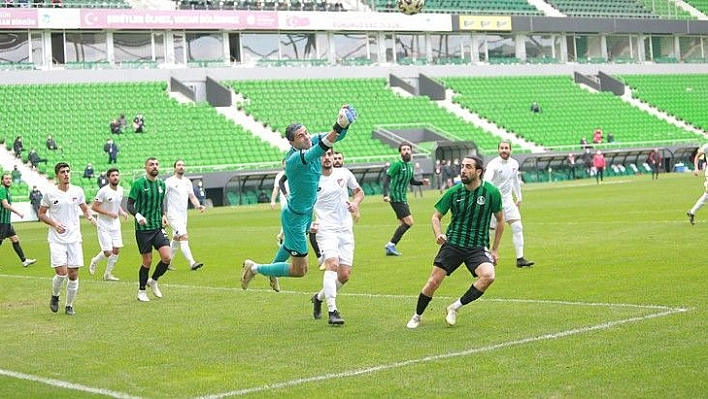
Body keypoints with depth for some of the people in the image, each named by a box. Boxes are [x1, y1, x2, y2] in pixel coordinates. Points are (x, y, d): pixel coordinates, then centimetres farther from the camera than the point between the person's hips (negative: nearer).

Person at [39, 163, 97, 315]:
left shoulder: (77, 191, 3)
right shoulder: (50, 193, -4)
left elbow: (84, 208, 17)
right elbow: (41, 214, 4)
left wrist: (90, 217, -5)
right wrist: (54, 224, -12)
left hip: (74, 238, 3)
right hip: (56, 240, -3)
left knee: (73, 274, 2)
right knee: (61, 273, -13)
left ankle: (69, 305, 18)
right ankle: (55, 296, 17)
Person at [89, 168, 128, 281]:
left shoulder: (120, 189, 4)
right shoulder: (103, 191, -17)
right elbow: (94, 207, -15)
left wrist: (122, 212, 2)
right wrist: (109, 213, -20)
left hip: (115, 225, 6)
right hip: (104, 226, -6)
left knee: (116, 250, 2)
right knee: (108, 252, -9)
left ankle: (108, 274, 17)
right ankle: (95, 261, 23)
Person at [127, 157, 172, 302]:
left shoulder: (161, 184, 9)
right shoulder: (138, 183, -8)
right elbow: (130, 204, -8)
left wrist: (163, 215, 5)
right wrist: (137, 215, -26)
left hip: (158, 227, 5)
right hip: (143, 228, -5)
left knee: (167, 257, -8)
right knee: (147, 261, 0)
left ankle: (153, 281, 19)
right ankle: (141, 291, 20)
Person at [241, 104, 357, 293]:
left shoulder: (312, 141, -10)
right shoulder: (293, 159, -33)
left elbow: (338, 135, -13)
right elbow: (317, 151, -50)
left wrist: (344, 124, -36)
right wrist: (338, 127, -59)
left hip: (307, 212, 9)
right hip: (295, 217, -9)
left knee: (290, 242, 37)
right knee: (300, 270, -1)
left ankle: (273, 270, 63)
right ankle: (255, 268, 15)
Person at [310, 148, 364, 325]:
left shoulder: (344, 174, 6)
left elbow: (359, 191, 22)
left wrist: (355, 203, 1)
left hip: (346, 231, 4)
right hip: (326, 231, -4)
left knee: (345, 275, -1)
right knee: (332, 264, -27)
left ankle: (320, 297, 26)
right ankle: (332, 311, -26)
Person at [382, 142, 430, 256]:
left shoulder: (410, 166, 13)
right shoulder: (397, 165, -12)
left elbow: (412, 181, 26)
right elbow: (387, 179, -18)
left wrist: (422, 182, 7)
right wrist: (386, 194, -31)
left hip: (403, 198, 9)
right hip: (396, 198, -9)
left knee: (404, 223, 10)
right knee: (409, 222, -14)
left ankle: (390, 247, 16)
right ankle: (391, 245, -8)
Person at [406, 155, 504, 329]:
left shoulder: (491, 192, -5)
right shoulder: (454, 192, -2)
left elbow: (500, 220, 8)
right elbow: (436, 216, 10)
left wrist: (495, 250, 8)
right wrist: (438, 234, -12)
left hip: (478, 247, -1)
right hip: (452, 243, 1)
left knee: (488, 276, -28)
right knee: (433, 282, -7)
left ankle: (455, 308, -9)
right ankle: (417, 316, 20)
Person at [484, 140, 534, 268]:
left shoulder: (514, 164, 4)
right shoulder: (493, 165, -16)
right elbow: (486, 181, -31)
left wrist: (519, 198, 25)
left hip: (508, 200, 6)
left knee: (517, 227, -4)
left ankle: (520, 258, -2)